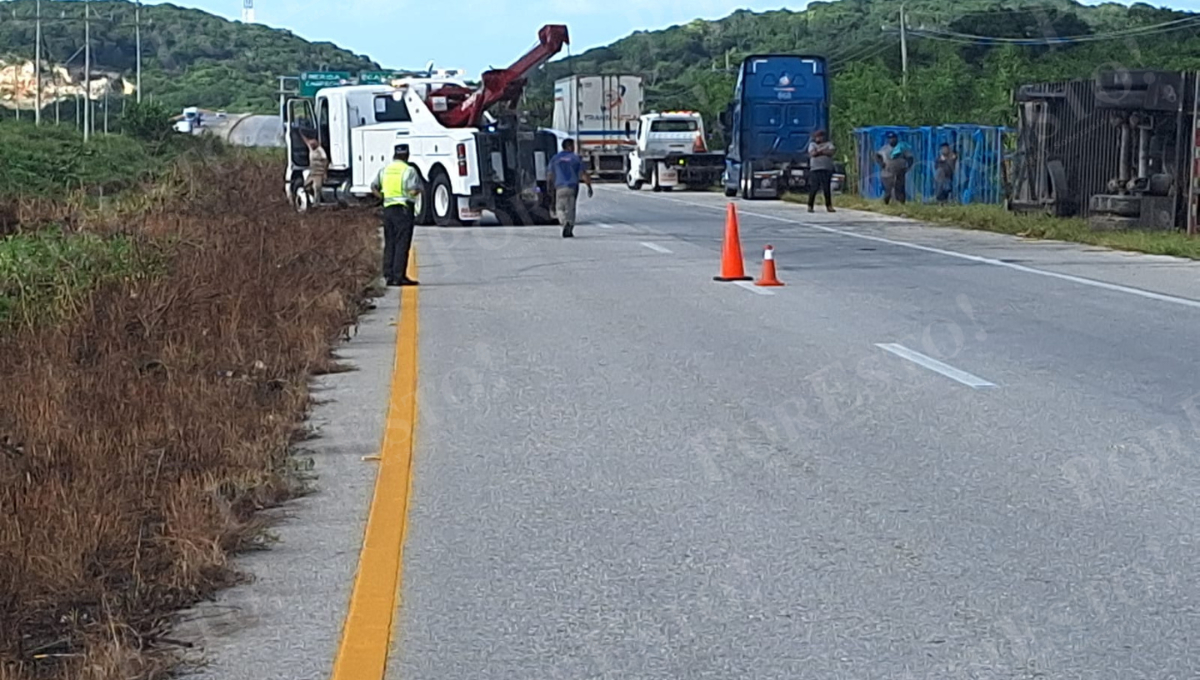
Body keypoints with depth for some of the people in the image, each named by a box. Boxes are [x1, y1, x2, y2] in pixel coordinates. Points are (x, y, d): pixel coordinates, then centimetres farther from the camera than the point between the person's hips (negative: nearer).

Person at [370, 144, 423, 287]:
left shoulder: (385, 170, 11)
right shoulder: (408, 170, -9)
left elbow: (374, 187, 18)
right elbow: (414, 191, -19)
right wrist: (418, 191, 2)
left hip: (387, 208, 6)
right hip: (403, 209, -6)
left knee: (389, 244, 12)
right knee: (402, 244, -4)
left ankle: (389, 276, 11)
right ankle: (399, 277, -7)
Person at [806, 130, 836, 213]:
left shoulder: (828, 144, 13)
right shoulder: (812, 144, 12)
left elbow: (830, 152, -6)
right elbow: (812, 154, -6)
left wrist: (818, 151, -6)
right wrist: (823, 150, -5)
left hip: (827, 169, 1)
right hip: (815, 169, -1)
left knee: (827, 189, -3)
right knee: (813, 188, -7)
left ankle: (829, 206, 3)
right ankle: (810, 206, -2)